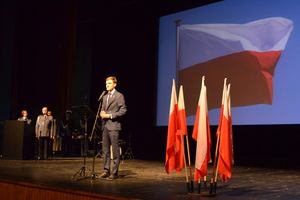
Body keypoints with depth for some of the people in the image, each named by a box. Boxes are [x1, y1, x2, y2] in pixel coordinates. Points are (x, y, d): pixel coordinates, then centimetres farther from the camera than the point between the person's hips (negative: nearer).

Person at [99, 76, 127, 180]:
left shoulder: (119, 96, -1)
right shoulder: (105, 97, 21)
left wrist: (110, 115, -13)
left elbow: (123, 110, -9)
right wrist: (102, 114, 4)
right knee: (105, 149, 8)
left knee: (115, 150, -5)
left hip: (114, 126, -7)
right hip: (105, 125, 7)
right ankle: (106, 170, 14)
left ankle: (114, 172, 0)